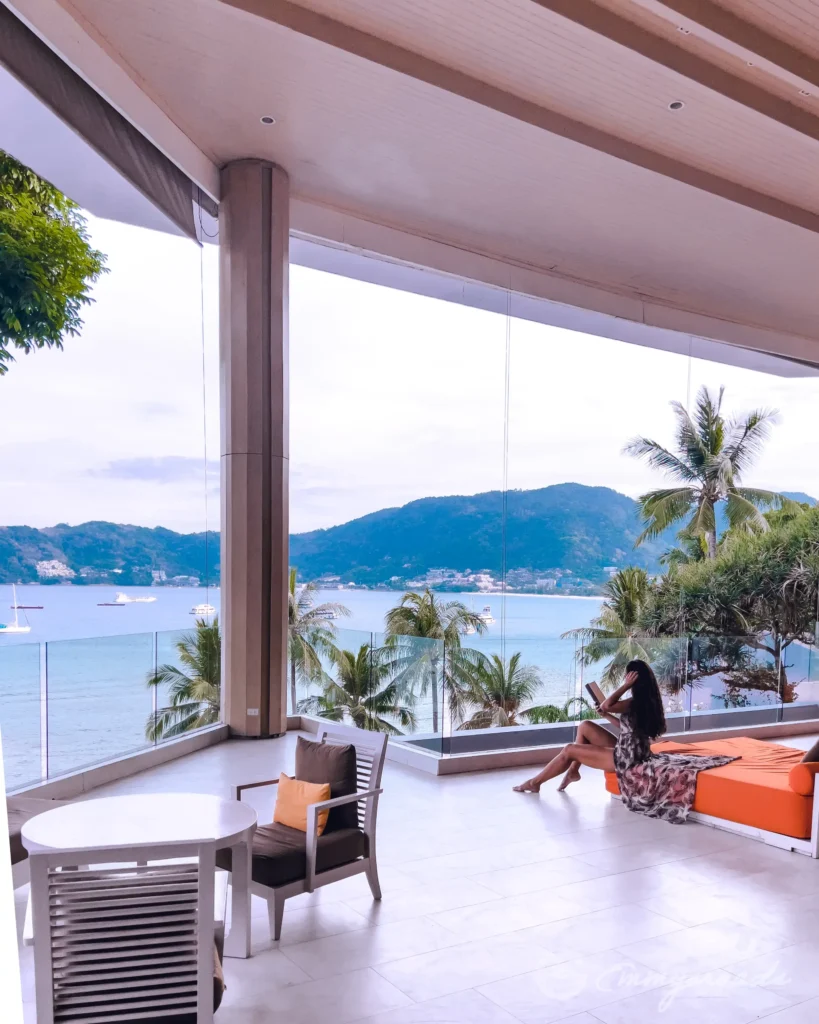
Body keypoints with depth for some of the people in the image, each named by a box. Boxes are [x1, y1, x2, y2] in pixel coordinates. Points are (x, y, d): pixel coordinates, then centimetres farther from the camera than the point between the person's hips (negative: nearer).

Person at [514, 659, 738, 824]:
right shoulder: (649, 701, 8)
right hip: (626, 751, 10)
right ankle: (573, 771, 19)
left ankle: (534, 783, 10)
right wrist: (608, 716, 13)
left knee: (569, 750, -4)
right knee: (585, 726, 14)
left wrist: (626, 685, -24)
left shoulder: (635, 702, -22)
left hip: (624, 759, -9)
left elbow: (605, 706, -29)